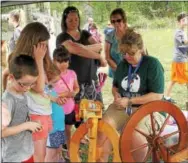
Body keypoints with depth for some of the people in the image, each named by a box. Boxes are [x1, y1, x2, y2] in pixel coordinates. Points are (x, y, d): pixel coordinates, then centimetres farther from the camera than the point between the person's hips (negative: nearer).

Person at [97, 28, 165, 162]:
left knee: (135, 135, -33)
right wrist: (117, 96, -1)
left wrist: (129, 101, -20)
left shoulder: (153, 64, -11)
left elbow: (157, 96, -17)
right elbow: (115, 86, 23)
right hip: (123, 107, 5)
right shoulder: (122, 65, 8)